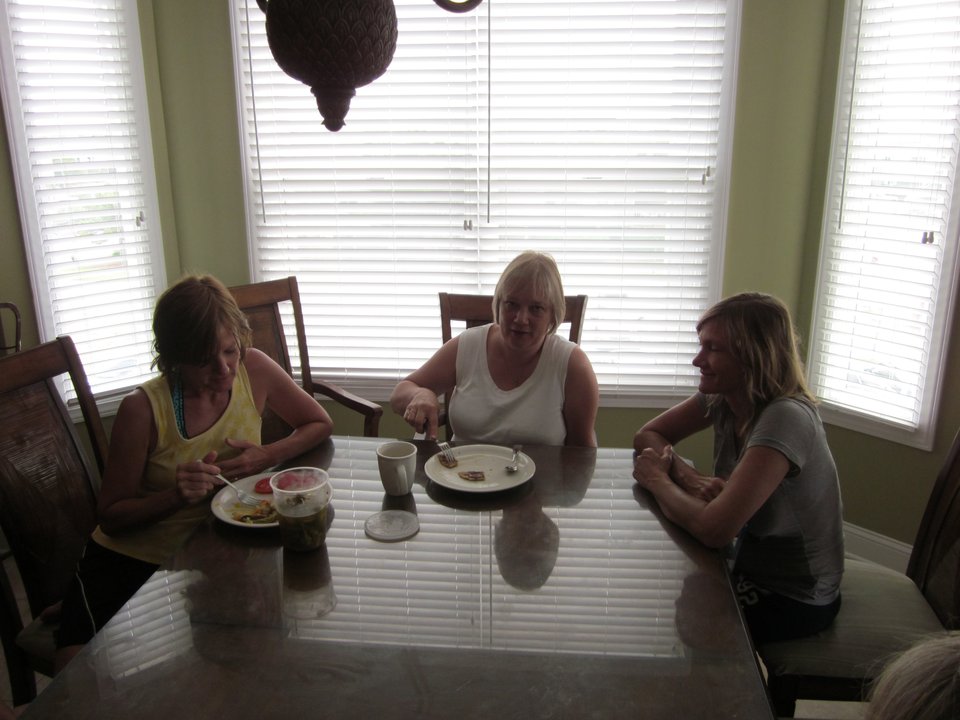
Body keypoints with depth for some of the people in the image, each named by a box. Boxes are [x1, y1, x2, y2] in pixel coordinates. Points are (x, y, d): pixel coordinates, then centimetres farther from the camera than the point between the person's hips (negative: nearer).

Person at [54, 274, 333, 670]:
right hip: (129, 560, -2)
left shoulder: (254, 369, -10)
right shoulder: (143, 409, -18)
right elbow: (110, 516, -9)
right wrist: (176, 495, -29)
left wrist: (269, 455, -16)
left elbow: (321, 424, 4)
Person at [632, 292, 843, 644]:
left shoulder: (785, 419, -31)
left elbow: (714, 529, -37)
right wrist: (689, 478, -18)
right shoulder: (722, 396, -7)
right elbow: (647, 436, 2)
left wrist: (658, 480, -19)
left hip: (793, 600, -7)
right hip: (749, 565, 7)